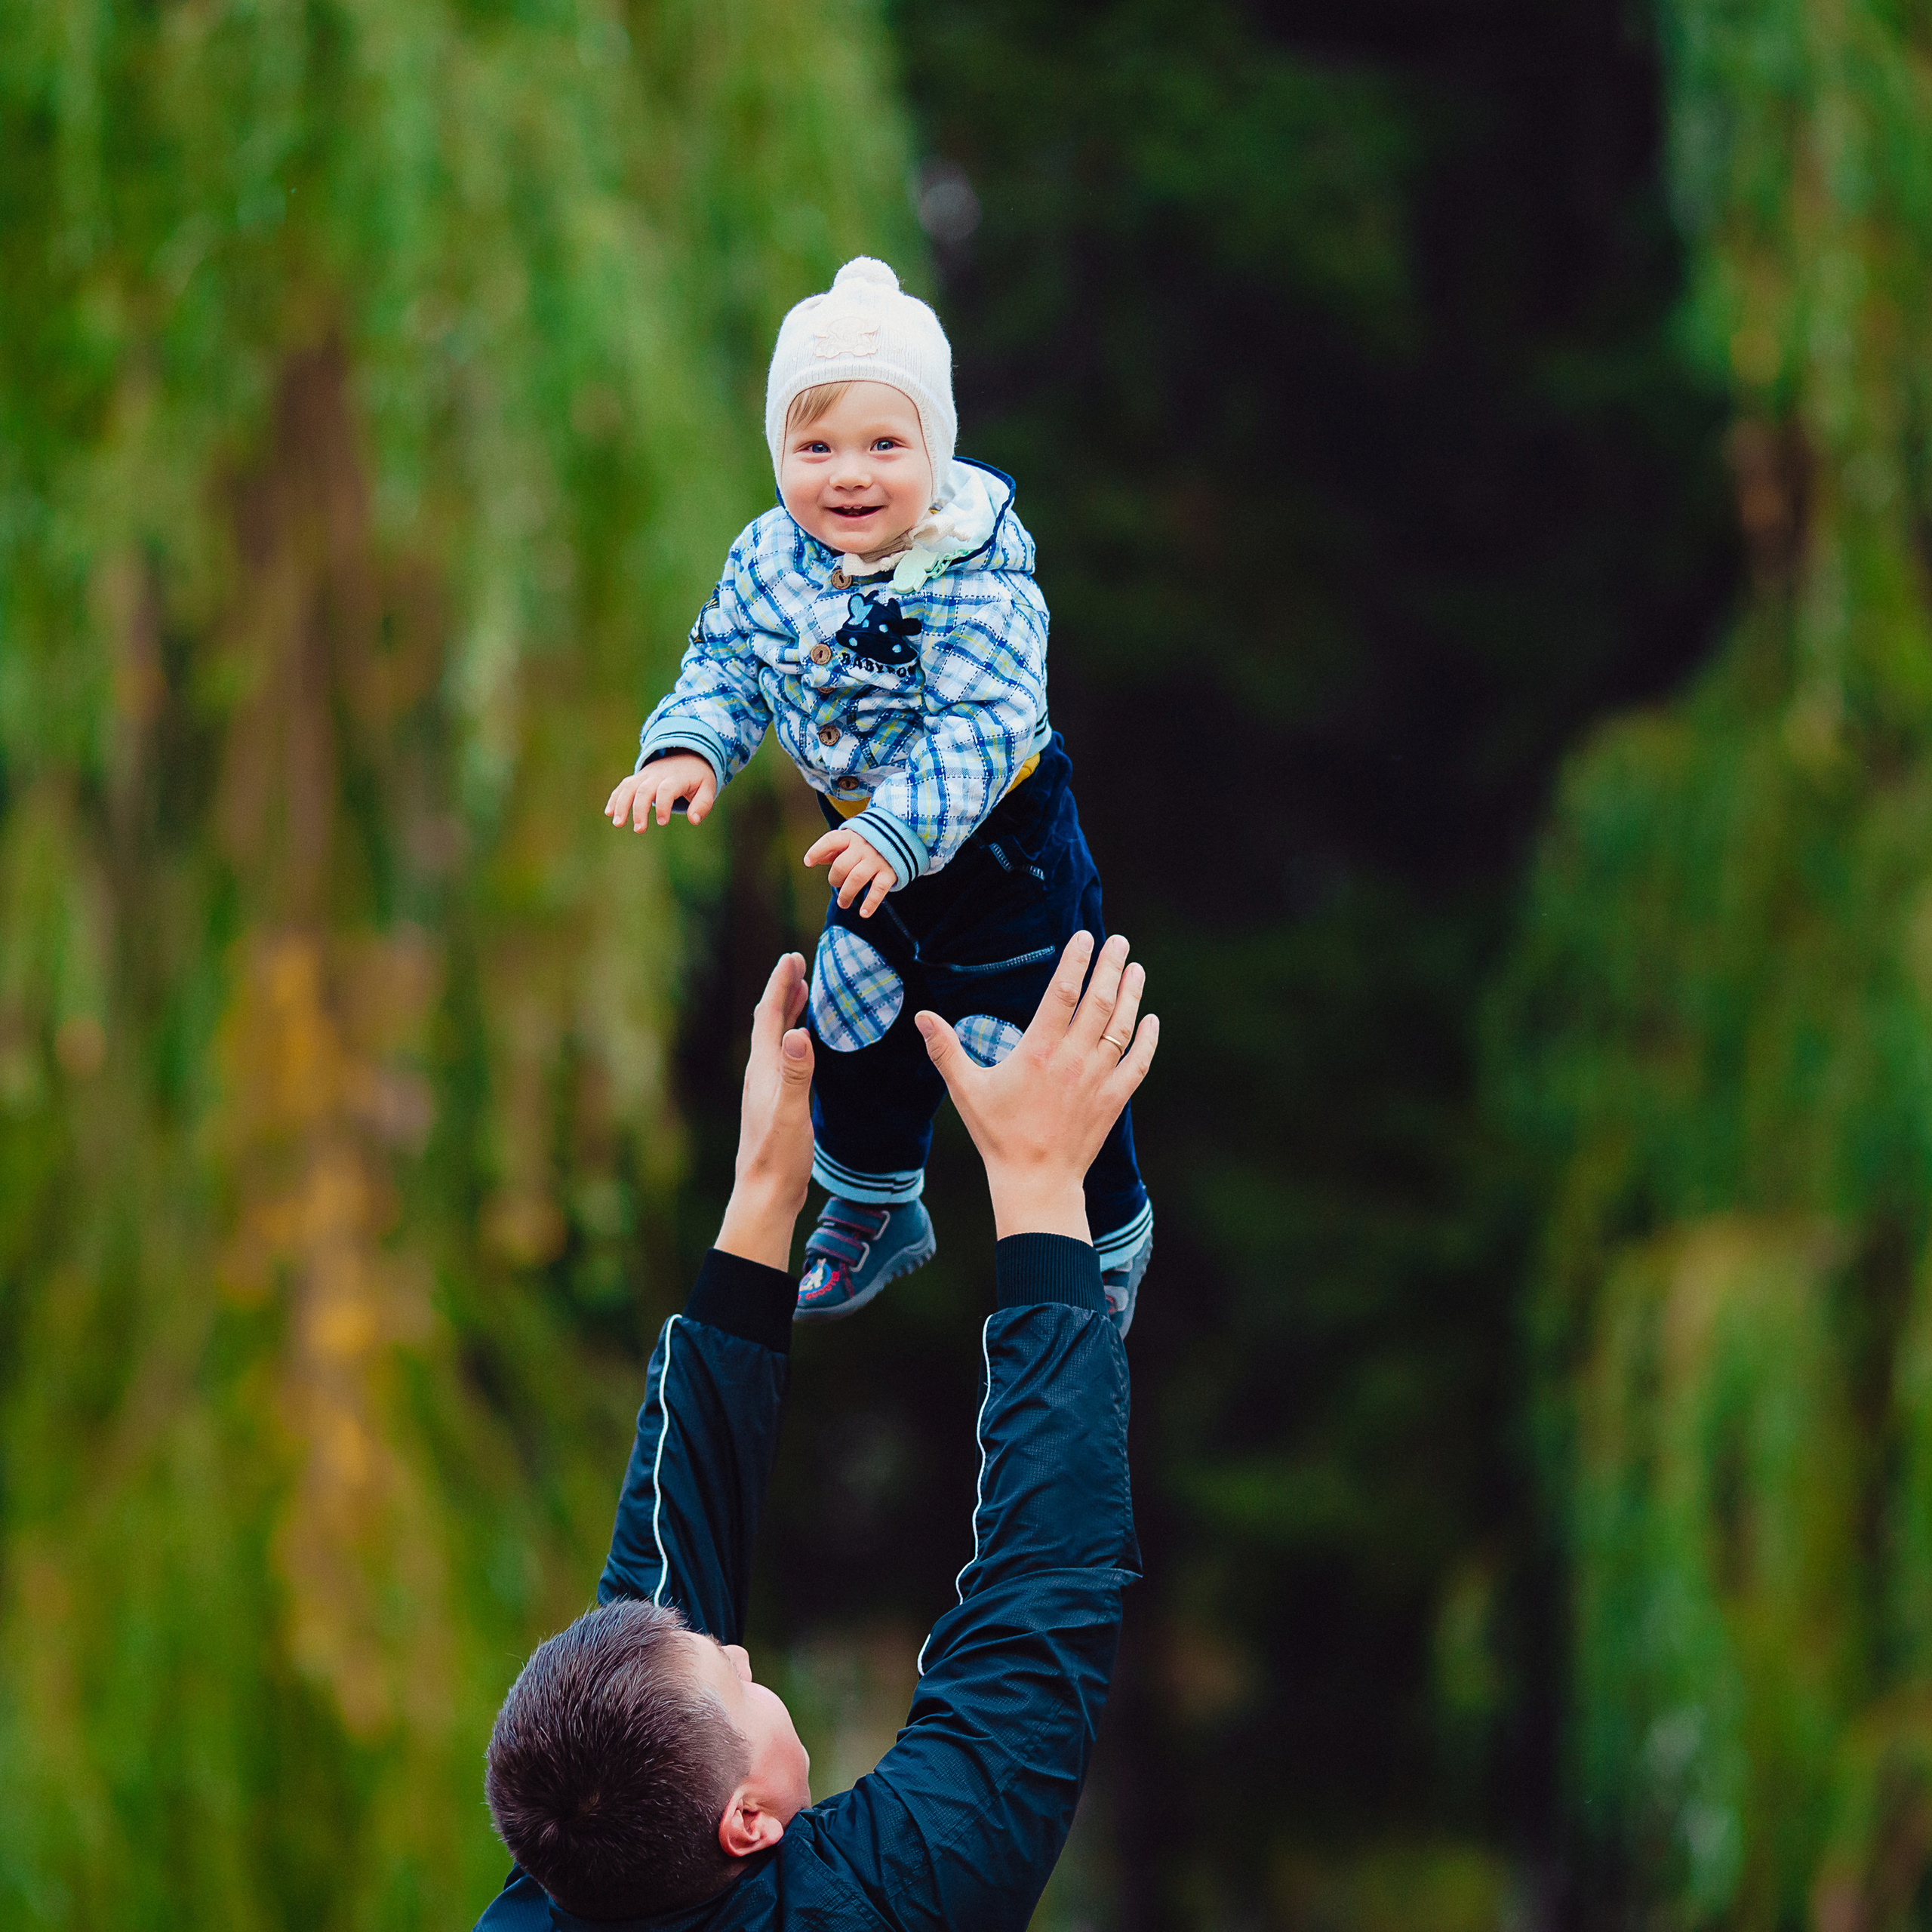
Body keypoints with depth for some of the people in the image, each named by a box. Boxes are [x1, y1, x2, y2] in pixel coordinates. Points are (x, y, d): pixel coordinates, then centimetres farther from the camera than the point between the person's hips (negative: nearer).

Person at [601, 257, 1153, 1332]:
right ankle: (875, 1211, 51)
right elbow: (728, 663, 0)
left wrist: (900, 830, -46)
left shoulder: (978, 579, -30)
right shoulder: (771, 561, -12)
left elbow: (986, 726, -35)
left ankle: (1110, 1249, 30)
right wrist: (688, 749, -20)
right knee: (860, 1038, 24)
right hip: (870, 852, 6)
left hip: (997, 848, -6)